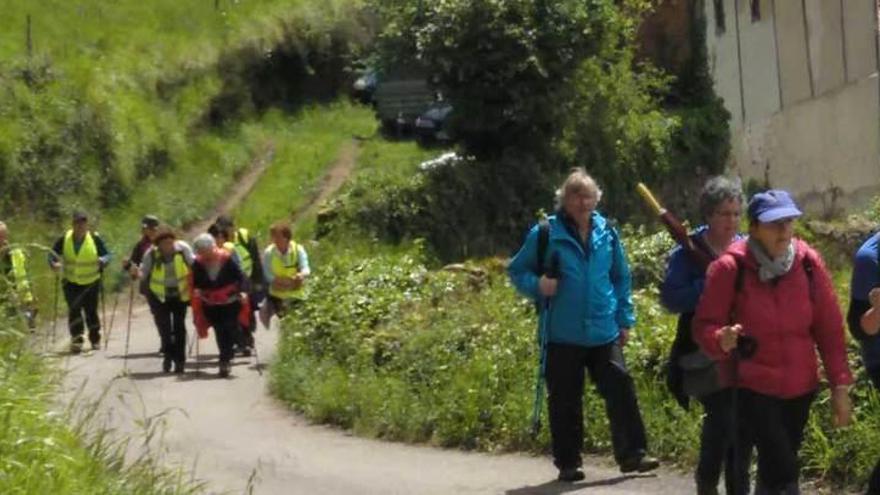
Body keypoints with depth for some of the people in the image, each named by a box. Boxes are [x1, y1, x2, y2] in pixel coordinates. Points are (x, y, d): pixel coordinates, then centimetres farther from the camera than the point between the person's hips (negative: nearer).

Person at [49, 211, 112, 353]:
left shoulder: (95, 239, -11)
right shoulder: (64, 239, -7)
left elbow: (107, 255, -4)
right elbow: (53, 254, 2)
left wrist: (102, 261, -27)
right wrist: (54, 263, -19)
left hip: (91, 282, 0)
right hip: (71, 282, 0)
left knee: (91, 311, 7)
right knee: (74, 310, -15)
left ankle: (95, 340, 28)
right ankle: (76, 340, -15)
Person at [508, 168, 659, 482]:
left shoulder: (607, 233, 7)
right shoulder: (546, 234, -3)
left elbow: (621, 277, 17)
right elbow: (516, 271, 4)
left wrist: (625, 319, 14)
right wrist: (537, 285, -16)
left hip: (604, 332, 2)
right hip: (563, 335, -2)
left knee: (621, 390, -4)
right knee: (565, 400, 4)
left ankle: (632, 454, 2)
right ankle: (567, 463, 14)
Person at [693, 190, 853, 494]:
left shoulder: (808, 262, -3)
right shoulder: (730, 267, -12)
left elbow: (829, 328, 3)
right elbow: (704, 326, -9)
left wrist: (840, 385, 0)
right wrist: (722, 340, -32)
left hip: (800, 387, 4)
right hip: (751, 386, -4)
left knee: (774, 468, 13)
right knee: (783, 469, -16)